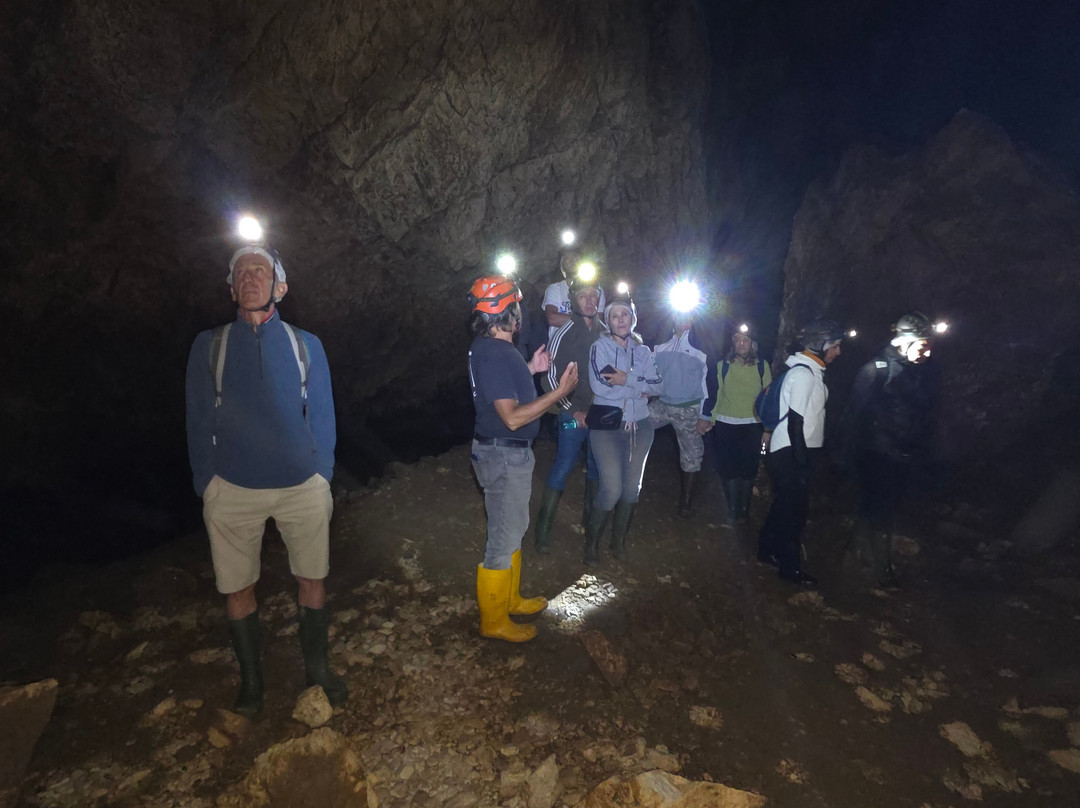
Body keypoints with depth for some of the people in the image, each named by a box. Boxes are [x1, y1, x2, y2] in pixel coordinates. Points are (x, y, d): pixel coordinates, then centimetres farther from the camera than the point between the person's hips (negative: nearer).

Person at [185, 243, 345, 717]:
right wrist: (205, 485, 2)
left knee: (313, 580, 9)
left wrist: (323, 479, 1)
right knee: (237, 588, 10)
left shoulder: (305, 346, 4)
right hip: (233, 491, 0)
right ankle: (250, 680, 32)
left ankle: (317, 669, 32)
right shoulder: (210, 346, 5)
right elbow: (199, 421, 5)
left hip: (302, 487, 0)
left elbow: (322, 416, 5)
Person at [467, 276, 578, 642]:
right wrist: (559, 392, -25)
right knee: (503, 540, 3)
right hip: (503, 456, -11)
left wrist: (530, 369, 14)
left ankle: (510, 598, 40)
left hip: (511, 453, 11)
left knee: (513, 529, 23)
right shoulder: (493, 354, -24)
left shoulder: (492, 348, 8)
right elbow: (512, 417, -27)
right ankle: (494, 620, 20)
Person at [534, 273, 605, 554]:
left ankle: (590, 517, 35)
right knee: (562, 469, -5)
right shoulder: (566, 332, -8)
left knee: (596, 467, 16)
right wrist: (572, 410, -12)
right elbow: (550, 375, -10)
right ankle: (543, 529, 4)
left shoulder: (603, 331, 7)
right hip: (575, 413, -5)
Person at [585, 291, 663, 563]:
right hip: (607, 426, -4)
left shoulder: (643, 351, 11)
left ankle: (619, 541, 29)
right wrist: (640, 387, -11)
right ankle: (592, 540, 13)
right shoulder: (600, 347, -2)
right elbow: (599, 385, -17)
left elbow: (658, 385, -1)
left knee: (632, 488, 9)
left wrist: (627, 380, -16)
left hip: (639, 426, 5)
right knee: (612, 489, -10)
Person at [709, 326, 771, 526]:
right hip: (726, 424, 1)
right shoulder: (723, 365, 4)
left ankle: (744, 508, 21)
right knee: (728, 469, 2)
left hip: (752, 425, 0)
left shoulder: (762, 366, 3)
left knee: (748, 469, 4)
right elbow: (716, 394, 9)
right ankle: (732, 509, 16)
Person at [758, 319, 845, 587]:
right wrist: (801, 463, -20)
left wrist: (804, 459, 17)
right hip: (791, 454, -10)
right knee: (795, 508, 0)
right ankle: (790, 567, 13)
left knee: (786, 503, 18)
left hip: (798, 452, 10)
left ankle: (767, 550, 32)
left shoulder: (811, 371, 11)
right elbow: (795, 422, -22)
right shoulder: (803, 373, -19)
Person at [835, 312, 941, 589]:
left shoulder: (929, 372, 2)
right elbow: (854, 413, -14)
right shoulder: (877, 369, -15)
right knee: (878, 512, 3)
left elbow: (929, 415, 12)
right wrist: (847, 453, -13)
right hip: (878, 455, -6)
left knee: (875, 509, 17)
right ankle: (878, 568, 20)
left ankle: (859, 556, 33)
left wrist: (926, 453, 13)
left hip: (908, 459, 6)